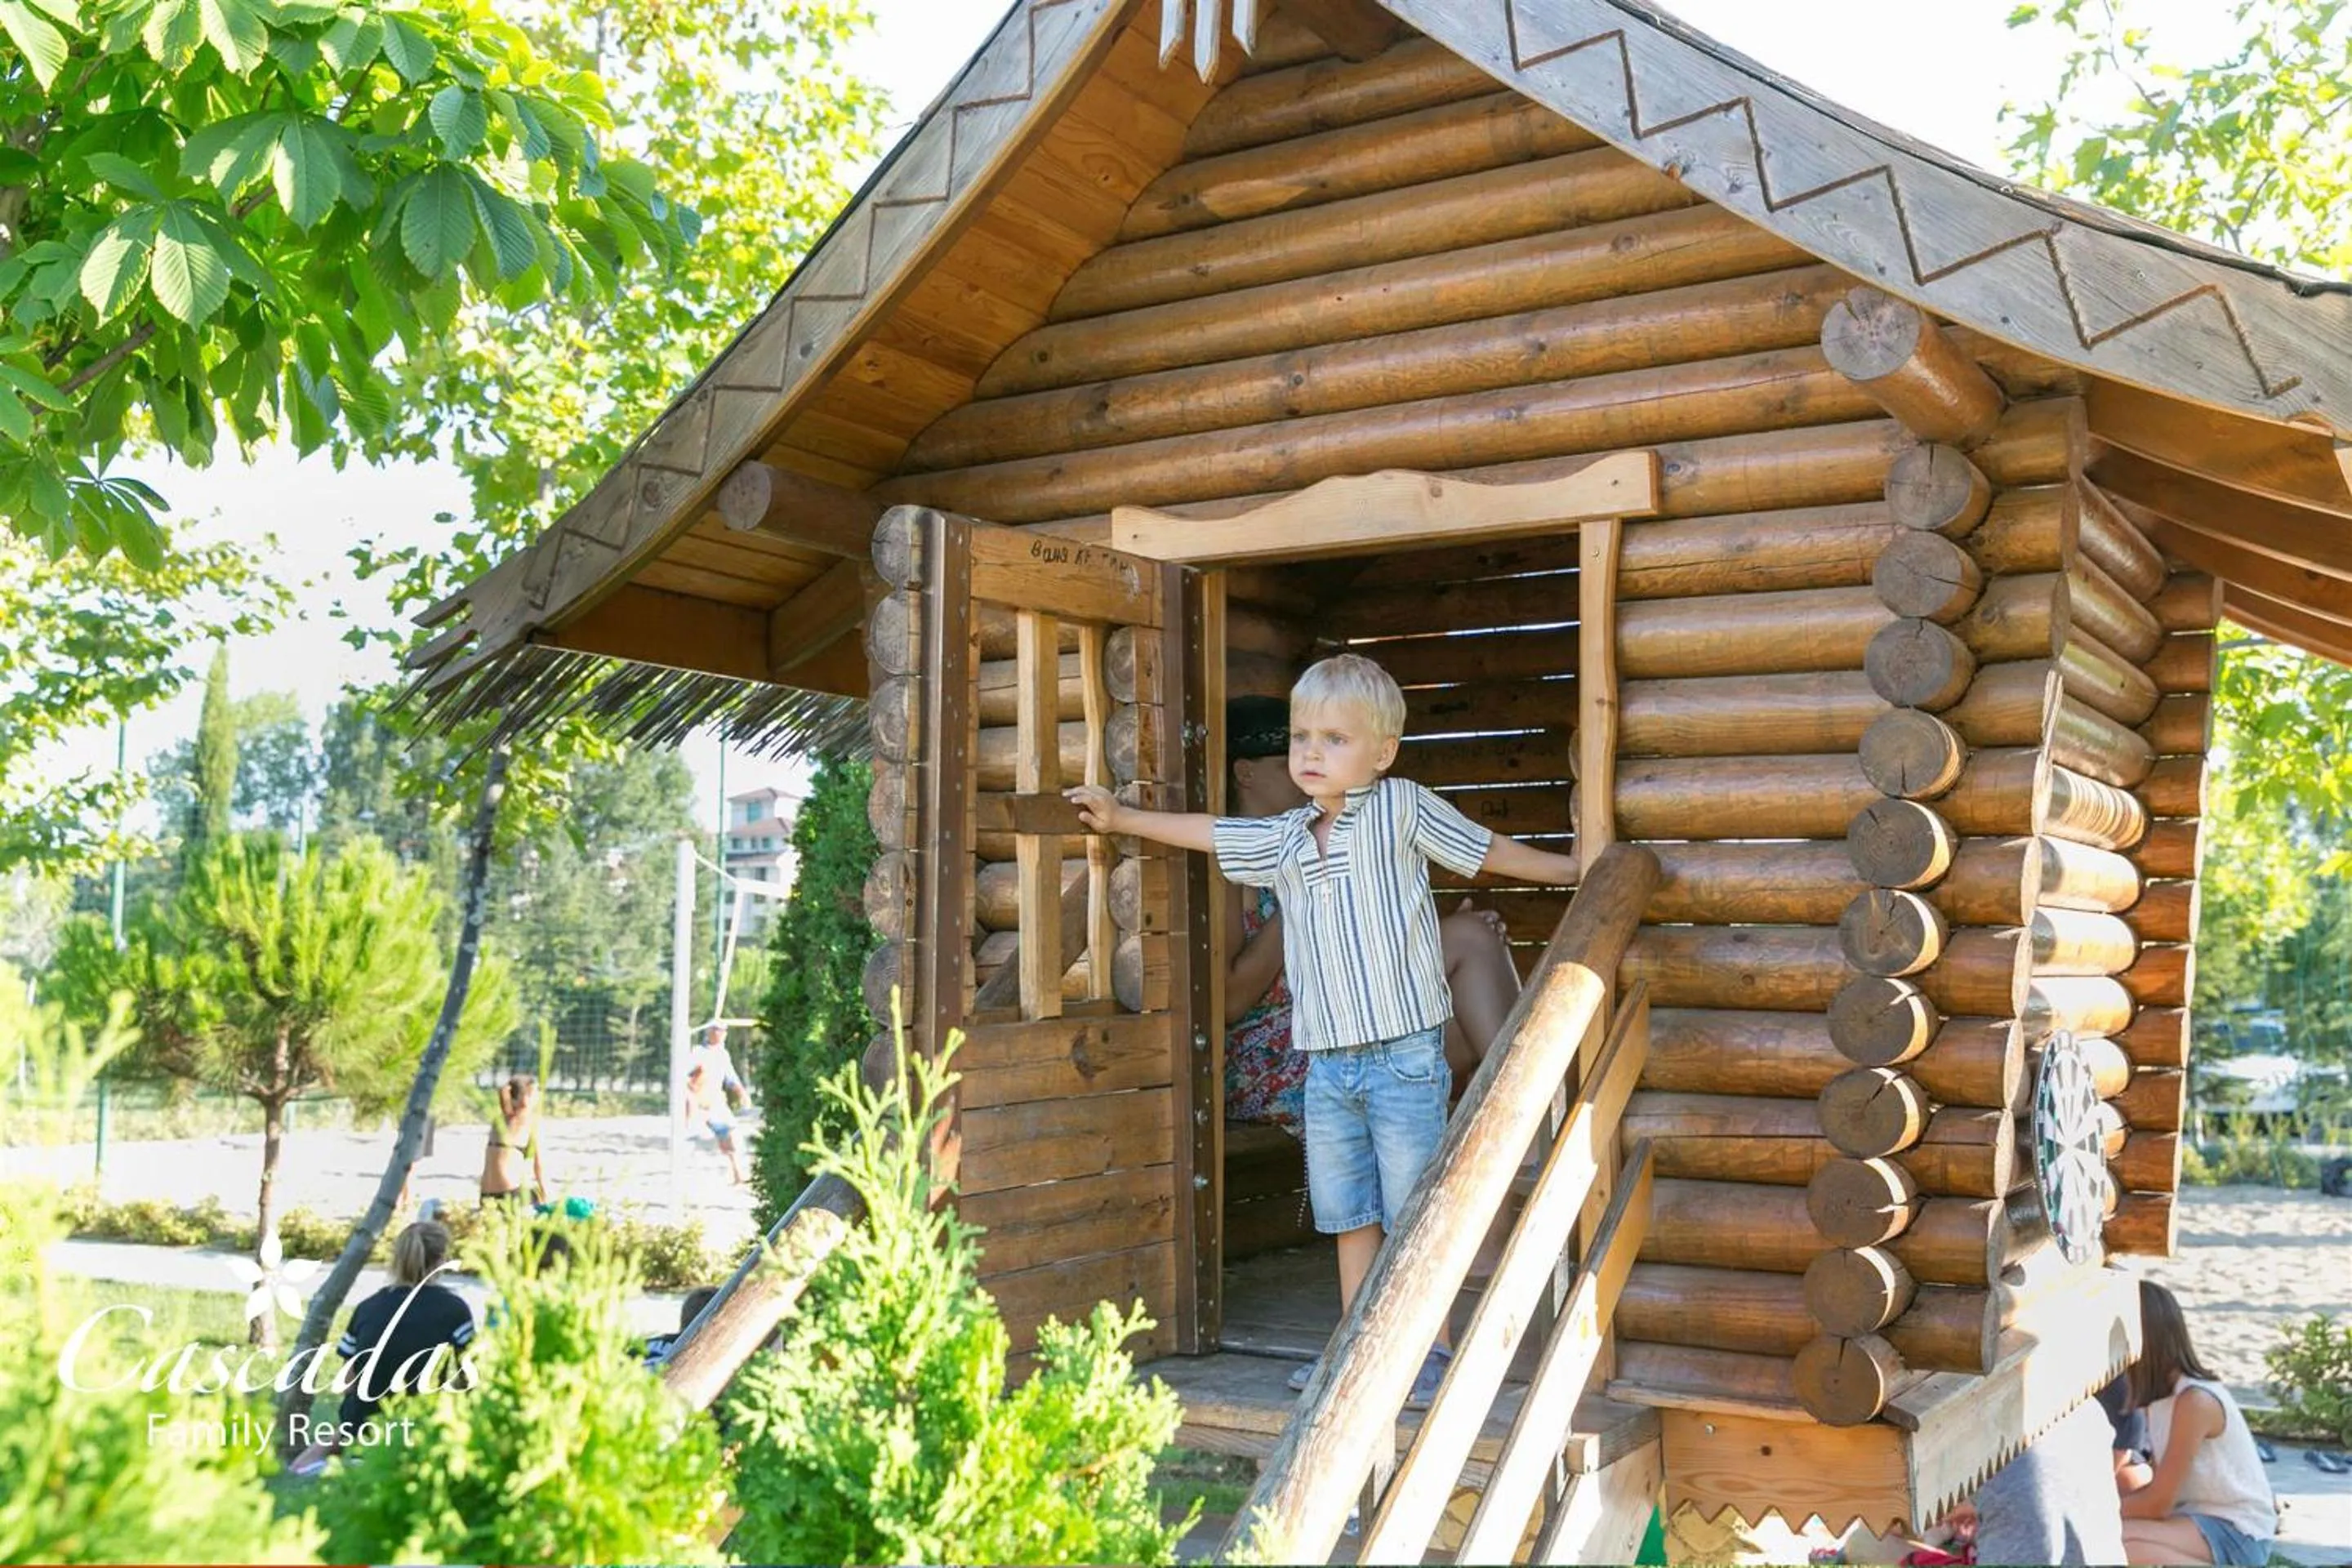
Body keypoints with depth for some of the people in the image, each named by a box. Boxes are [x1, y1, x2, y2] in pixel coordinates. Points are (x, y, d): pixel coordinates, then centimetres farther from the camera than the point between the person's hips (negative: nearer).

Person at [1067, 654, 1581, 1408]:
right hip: (1327, 1062, 5)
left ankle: (1432, 1350, 14)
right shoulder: (1283, 841, 9)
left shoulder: (1402, 810, -5)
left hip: (1404, 1055, -5)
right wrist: (1122, 818, 26)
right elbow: (1208, 831, 21)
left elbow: (1487, 849, 5)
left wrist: (1571, 868, 11)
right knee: (1346, 1211, 12)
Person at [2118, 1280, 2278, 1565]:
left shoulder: (2195, 1400, -24)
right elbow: (2163, 1488, 8)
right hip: (2202, 1516, 9)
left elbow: (2158, 1504, -20)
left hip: (2236, 1534, -9)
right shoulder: (2160, 1394, 4)